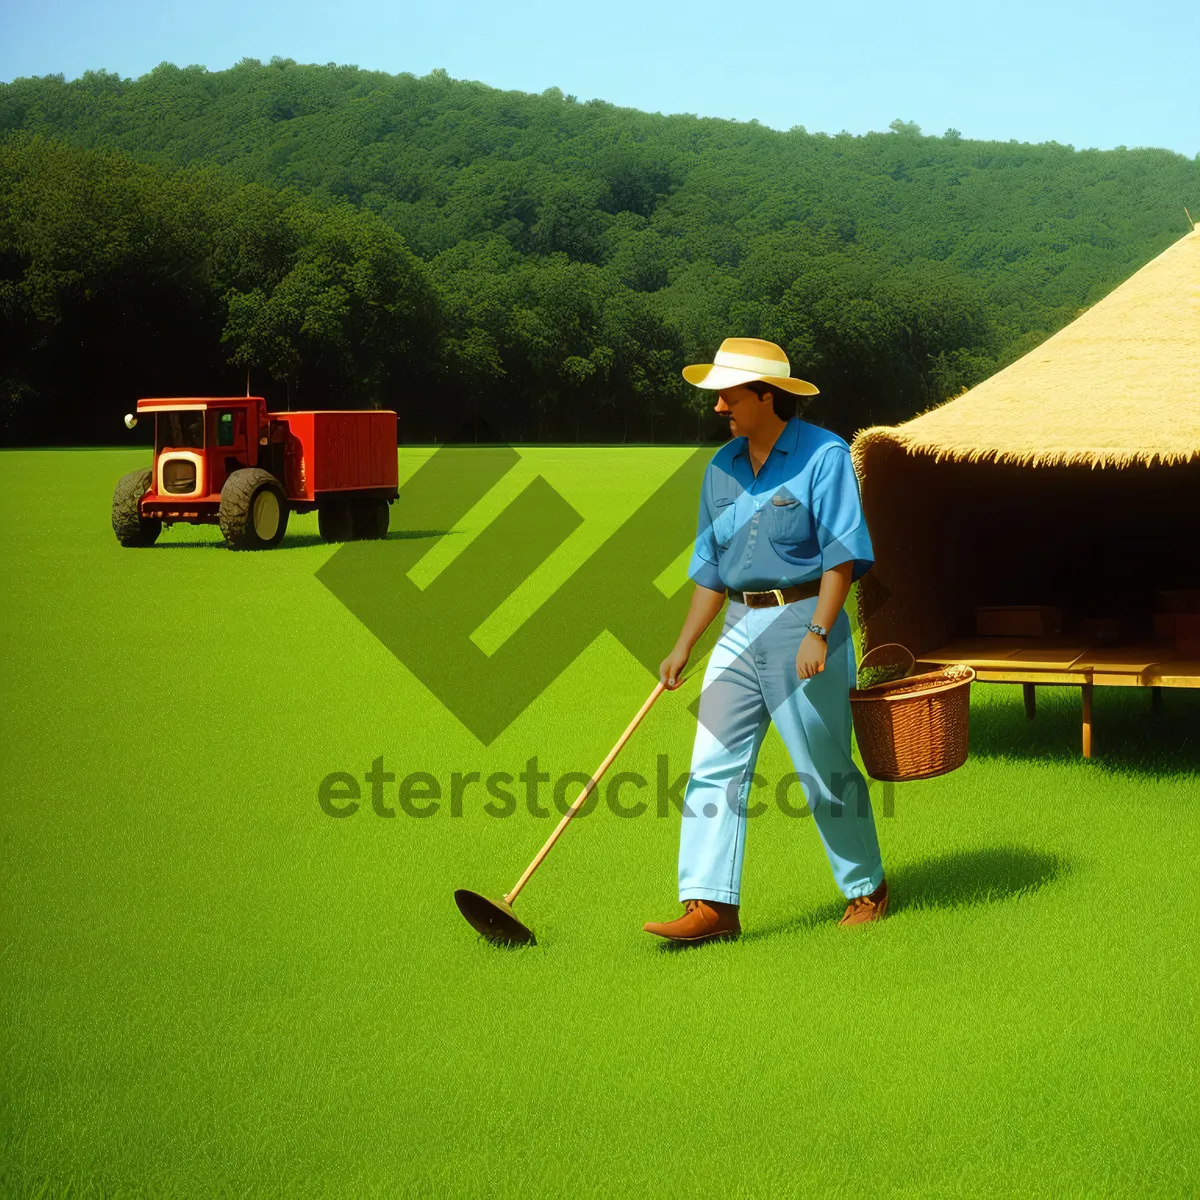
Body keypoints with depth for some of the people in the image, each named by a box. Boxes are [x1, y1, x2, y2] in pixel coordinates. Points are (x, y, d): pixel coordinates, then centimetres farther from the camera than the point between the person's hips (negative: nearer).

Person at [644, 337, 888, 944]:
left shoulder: (823, 455, -7)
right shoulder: (722, 467, 12)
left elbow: (842, 553, -12)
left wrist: (818, 633, -21)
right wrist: (683, 647, 13)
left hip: (802, 621, -6)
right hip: (740, 628, 6)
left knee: (826, 770, 2)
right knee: (713, 767, -3)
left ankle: (867, 889, 20)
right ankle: (712, 904, -3)